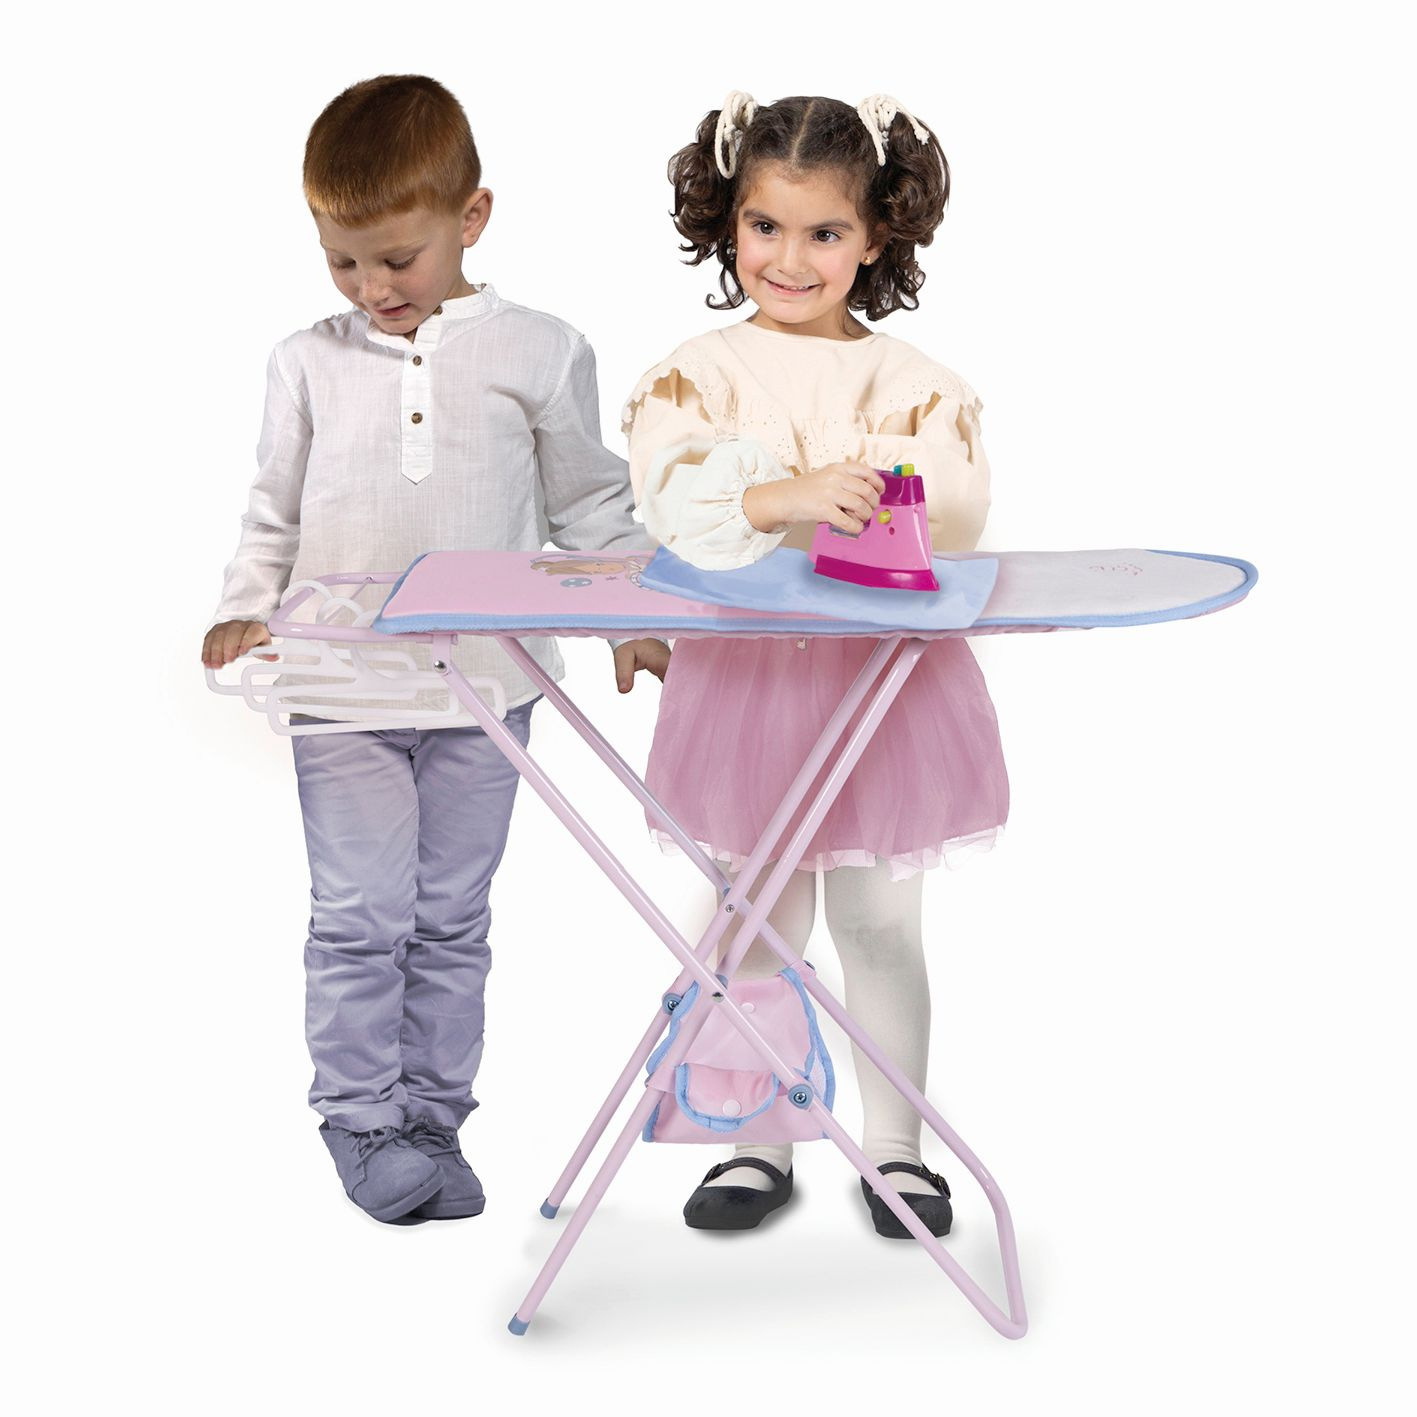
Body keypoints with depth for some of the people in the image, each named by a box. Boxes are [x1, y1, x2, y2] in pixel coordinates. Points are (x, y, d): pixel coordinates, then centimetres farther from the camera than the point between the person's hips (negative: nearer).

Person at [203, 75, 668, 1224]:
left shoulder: (540, 354, 2)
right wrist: (246, 611, -3)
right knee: (359, 914, -1)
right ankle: (361, 1120, 12)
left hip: (485, 684, 0)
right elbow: (275, 511, 12)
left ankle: (433, 1117, 20)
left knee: (451, 916, 9)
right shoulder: (309, 363, 4)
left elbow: (591, 505, 10)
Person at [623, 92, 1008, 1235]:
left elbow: (961, 511, -10)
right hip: (748, 675, 0)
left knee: (882, 922, 8)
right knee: (761, 923, 10)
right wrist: (789, 497, -35)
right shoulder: (701, 371, 0)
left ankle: (896, 1145, 22)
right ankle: (763, 1142, 24)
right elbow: (673, 503, -18)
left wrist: (866, 489, -28)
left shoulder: (910, 378, 2)